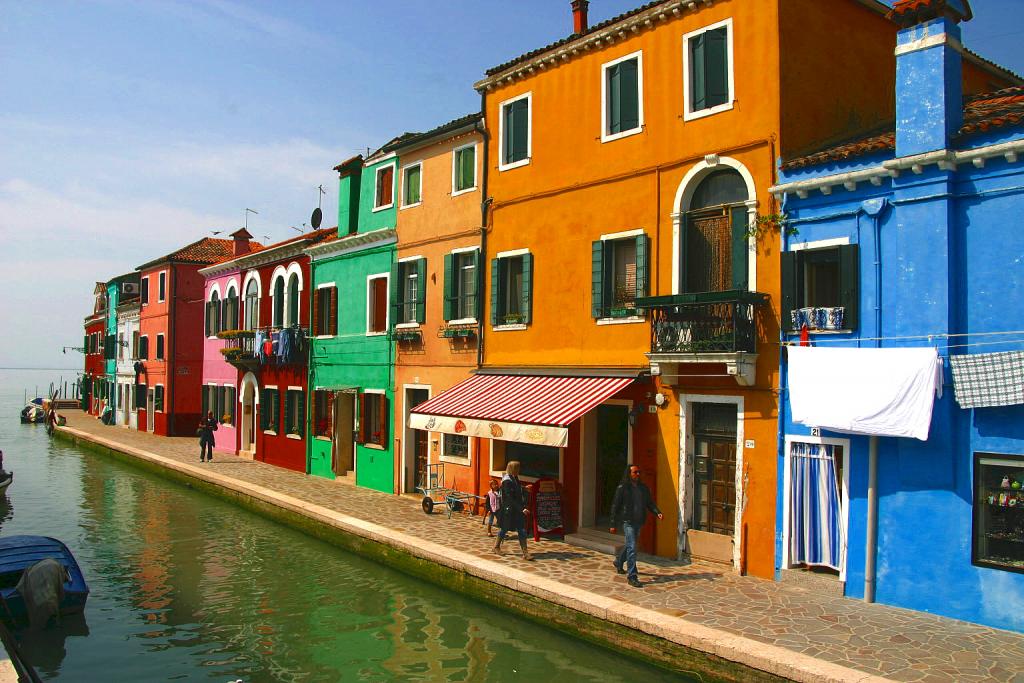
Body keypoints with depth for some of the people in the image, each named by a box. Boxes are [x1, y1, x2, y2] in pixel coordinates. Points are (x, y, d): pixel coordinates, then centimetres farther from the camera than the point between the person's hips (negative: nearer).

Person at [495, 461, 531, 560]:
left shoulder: (515, 479, 8)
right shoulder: (506, 480, -18)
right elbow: (510, 498, -22)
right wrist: (521, 509, -24)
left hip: (518, 510, 7)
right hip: (508, 510, -7)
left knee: (522, 530, 1)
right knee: (504, 529, 11)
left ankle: (525, 553, 1)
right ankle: (497, 546, 34)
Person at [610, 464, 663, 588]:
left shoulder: (643, 488, 8)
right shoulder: (622, 488, -8)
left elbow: (650, 503, 11)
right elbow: (615, 506, -5)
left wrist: (658, 512, -9)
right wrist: (613, 524, -7)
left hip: (639, 522, 6)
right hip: (628, 522, -6)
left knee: (630, 544, 21)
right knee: (632, 547, -12)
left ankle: (618, 563, 46)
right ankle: (632, 576, -9)